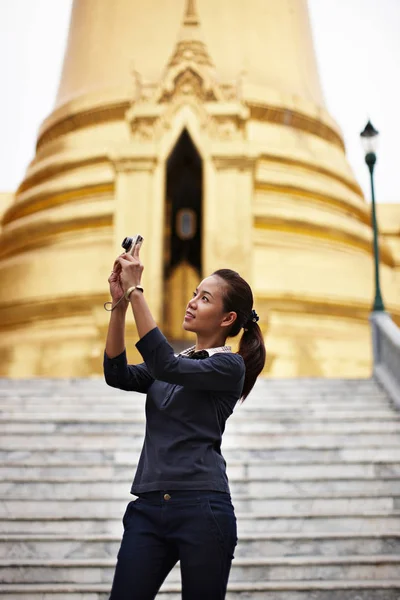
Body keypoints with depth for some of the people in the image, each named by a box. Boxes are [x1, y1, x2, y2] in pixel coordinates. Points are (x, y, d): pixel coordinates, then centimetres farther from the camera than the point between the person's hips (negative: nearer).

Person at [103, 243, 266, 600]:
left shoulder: (229, 366, -2)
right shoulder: (172, 363, 19)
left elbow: (165, 366, -18)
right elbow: (117, 375, 2)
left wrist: (135, 292, -17)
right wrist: (119, 304, -8)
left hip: (202, 508, -5)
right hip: (147, 507, 6)